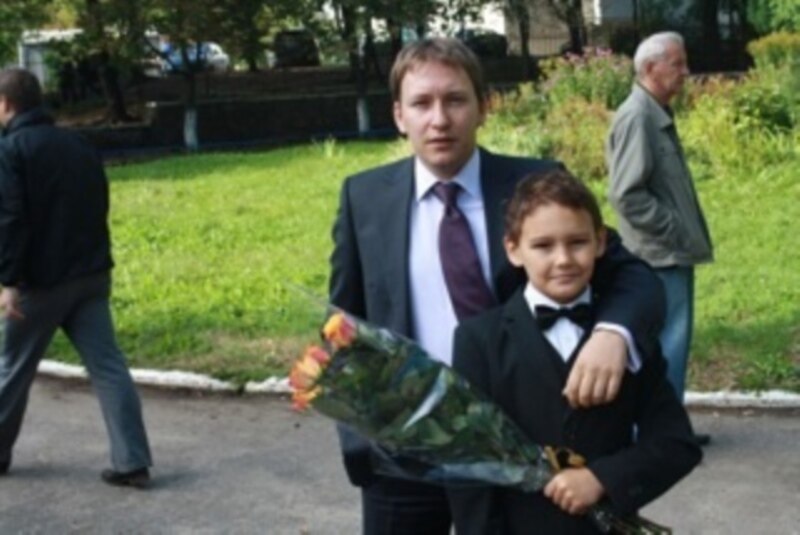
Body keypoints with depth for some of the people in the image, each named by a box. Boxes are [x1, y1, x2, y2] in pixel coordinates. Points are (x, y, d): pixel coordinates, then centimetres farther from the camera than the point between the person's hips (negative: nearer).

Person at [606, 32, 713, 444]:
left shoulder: (657, 114, 14)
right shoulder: (636, 116, -17)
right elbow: (626, 194, -23)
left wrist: (685, 233, 13)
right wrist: (675, 231, -17)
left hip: (672, 253, 10)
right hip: (660, 254, -10)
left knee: (672, 340, 14)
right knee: (668, 343, -6)